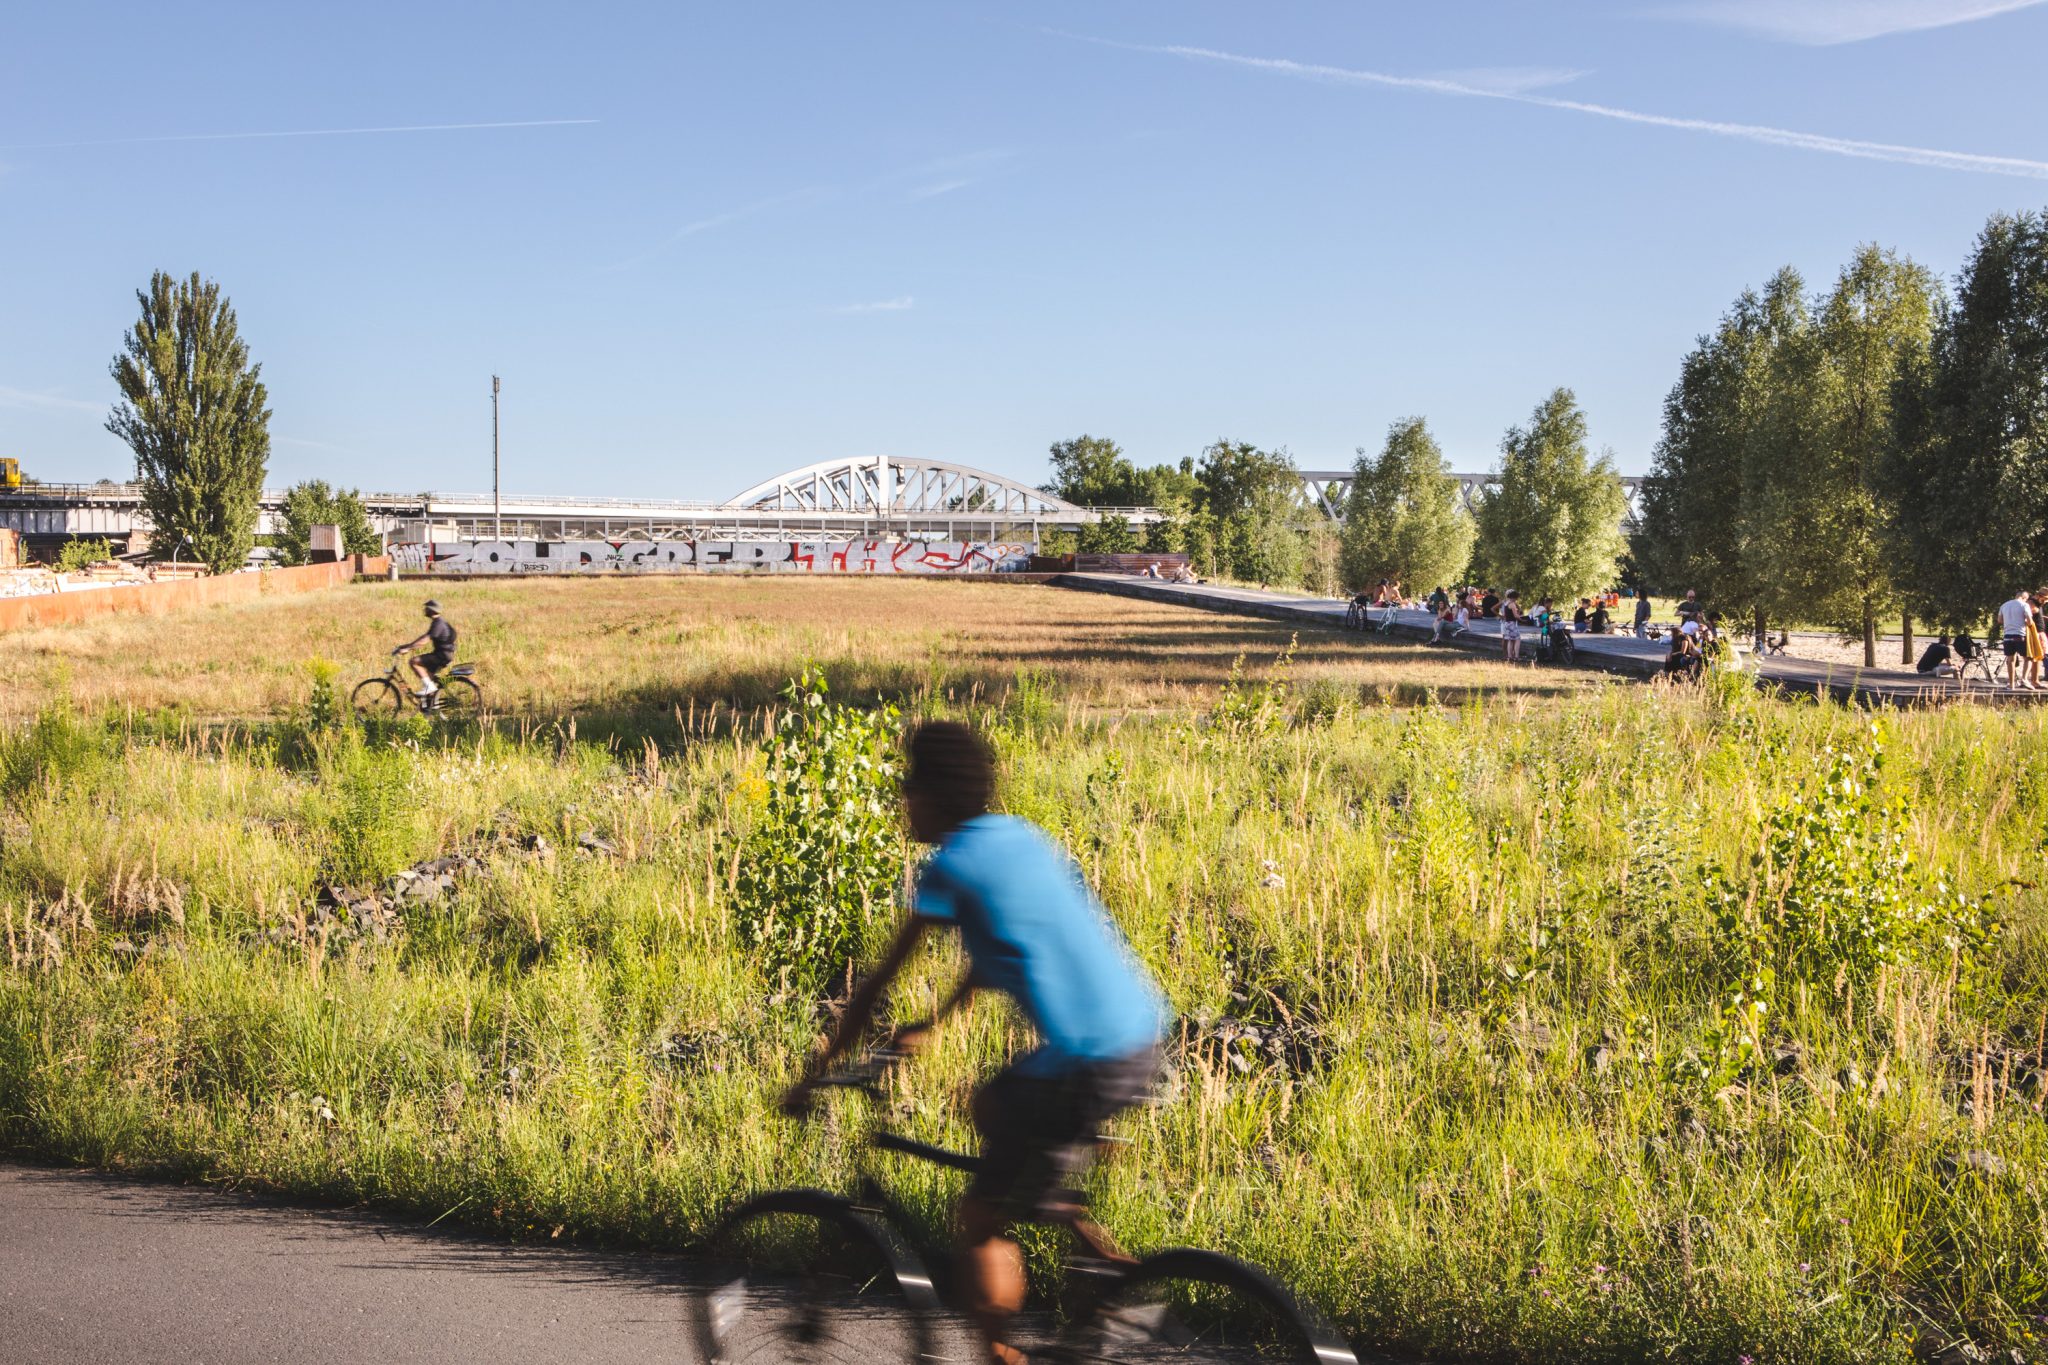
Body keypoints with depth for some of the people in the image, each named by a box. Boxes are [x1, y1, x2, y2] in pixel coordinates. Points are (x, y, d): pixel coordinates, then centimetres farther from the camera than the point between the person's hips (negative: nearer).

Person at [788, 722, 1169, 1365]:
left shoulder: (952, 867, -7)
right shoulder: (1023, 837, 16)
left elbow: (875, 989, -3)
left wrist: (814, 1075, 8)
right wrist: (931, 1024, 39)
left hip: (1087, 1066, -8)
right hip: (1144, 1037, 8)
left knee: (980, 1216, 6)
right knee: (993, 1106, 30)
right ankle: (1101, 1256, 26)